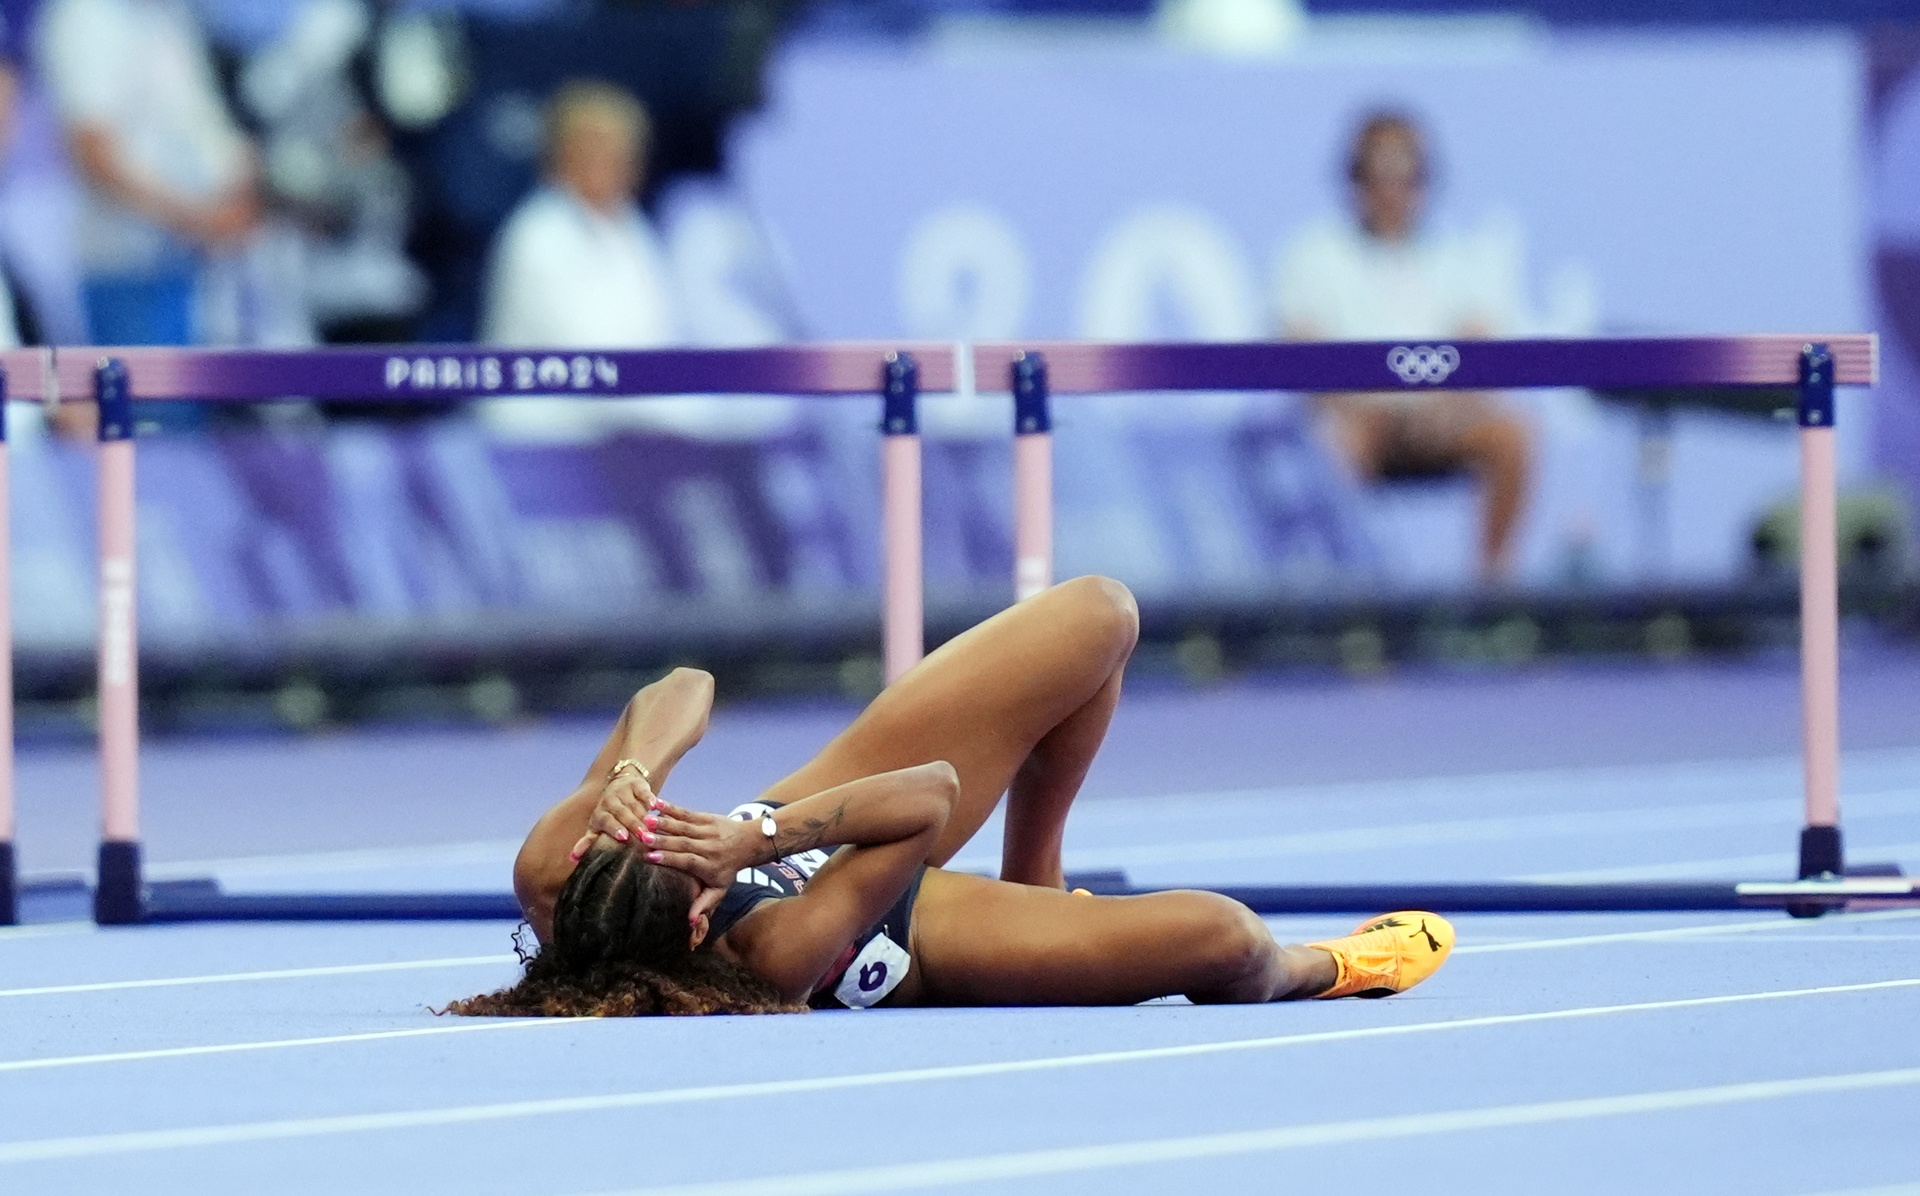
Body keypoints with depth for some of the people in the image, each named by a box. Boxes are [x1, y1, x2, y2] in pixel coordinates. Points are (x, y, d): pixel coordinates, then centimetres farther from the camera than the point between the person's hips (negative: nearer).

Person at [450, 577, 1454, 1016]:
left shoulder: (551, 874, -31)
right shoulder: (776, 957, -44)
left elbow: (681, 691, -27)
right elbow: (929, 797, -40)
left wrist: (631, 770, -46)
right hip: (910, 936, -6)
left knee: (1099, 615, -3)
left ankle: (1034, 881, 26)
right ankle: (1314, 969, 25)